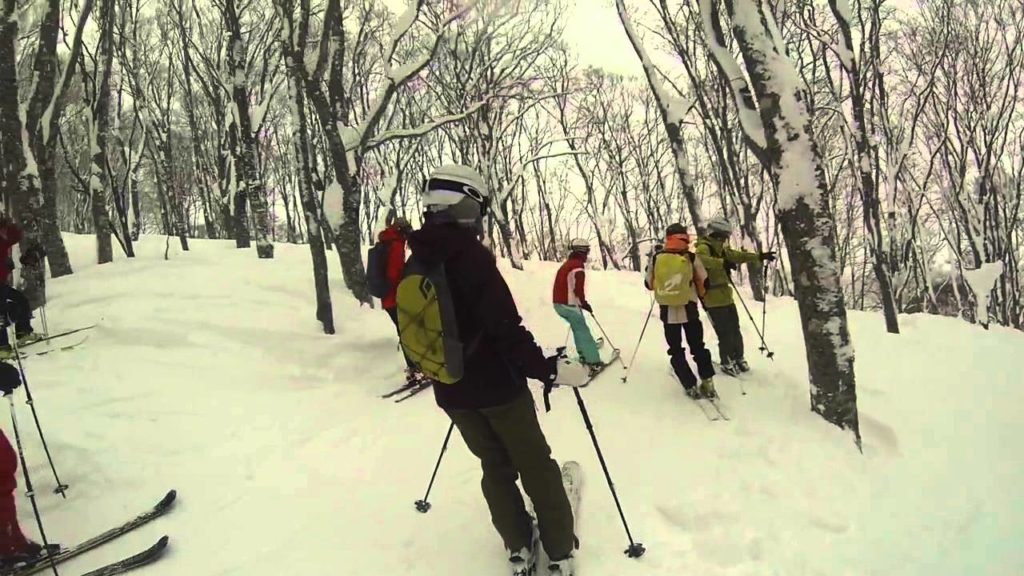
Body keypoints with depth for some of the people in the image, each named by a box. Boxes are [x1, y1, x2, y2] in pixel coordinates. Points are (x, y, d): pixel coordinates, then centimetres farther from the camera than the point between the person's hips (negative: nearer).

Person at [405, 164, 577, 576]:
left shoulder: (415, 264, 2)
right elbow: (505, 327, -24)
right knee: (535, 465, 10)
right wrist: (546, 367, -15)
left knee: (496, 465, 20)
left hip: (451, 390, 6)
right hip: (496, 384, -6)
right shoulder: (471, 256, -21)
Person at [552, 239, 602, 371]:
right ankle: (593, 360, -6)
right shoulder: (578, 267, -15)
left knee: (577, 327, 24)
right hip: (569, 304, -9)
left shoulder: (566, 264, 15)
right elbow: (578, 289, -21)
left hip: (558, 302, 9)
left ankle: (584, 351, 34)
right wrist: (584, 303, -6)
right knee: (582, 330, -4)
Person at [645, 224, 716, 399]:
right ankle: (707, 382, 12)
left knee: (676, 351, 11)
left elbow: (649, 284, 4)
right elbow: (703, 283, 0)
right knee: (698, 346, 16)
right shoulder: (691, 258, -8)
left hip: (668, 311, 0)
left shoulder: (655, 258, -5)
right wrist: (700, 296, 20)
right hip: (689, 309, 0)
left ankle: (691, 386, 8)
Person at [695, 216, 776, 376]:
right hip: (713, 300, -9)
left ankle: (738, 358, 31)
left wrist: (759, 257, 20)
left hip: (726, 297, 9)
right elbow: (699, 259, -36)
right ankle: (727, 363, 12)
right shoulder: (704, 247, -13)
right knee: (725, 333, -3)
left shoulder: (721, 249, 16)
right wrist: (722, 263, -44)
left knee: (735, 330, 16)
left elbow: (738, 255, 25)